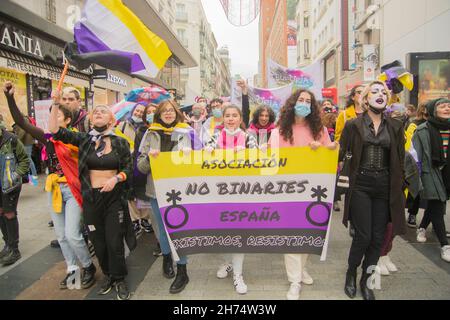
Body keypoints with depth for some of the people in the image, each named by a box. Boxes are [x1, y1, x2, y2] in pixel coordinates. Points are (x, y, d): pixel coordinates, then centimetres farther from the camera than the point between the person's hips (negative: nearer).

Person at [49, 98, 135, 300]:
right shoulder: (84, 139, 3)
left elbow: (128, 169, 1)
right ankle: (107, 274, 34)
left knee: (114, 241, 1)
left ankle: (119, 279, 23)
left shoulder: (120, 142, 0)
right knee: (98, 241, 11)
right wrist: (56, 104, -11)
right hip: (91, 198, 2)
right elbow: (55, 131, -4)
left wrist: (116, 178, -18)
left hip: (114, 197, -2)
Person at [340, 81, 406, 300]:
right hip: (360, 185, -3)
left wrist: (400, 188, 9)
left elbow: (400, 160, 11)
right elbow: (340, 154, -1)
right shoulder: (354, 125, -1)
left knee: (378, 237, 6)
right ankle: (350, 274, 22)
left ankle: (365, 280, 26)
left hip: (385, 186, 3)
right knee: (363, 235, -4)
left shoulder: (395, 127, 8)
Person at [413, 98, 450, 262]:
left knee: (434, 205, 18)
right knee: (437, 207, -4)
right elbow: (415, 155, -10)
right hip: (431, 173, -5)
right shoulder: (423, 130, -10)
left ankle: (422, 228, 43)